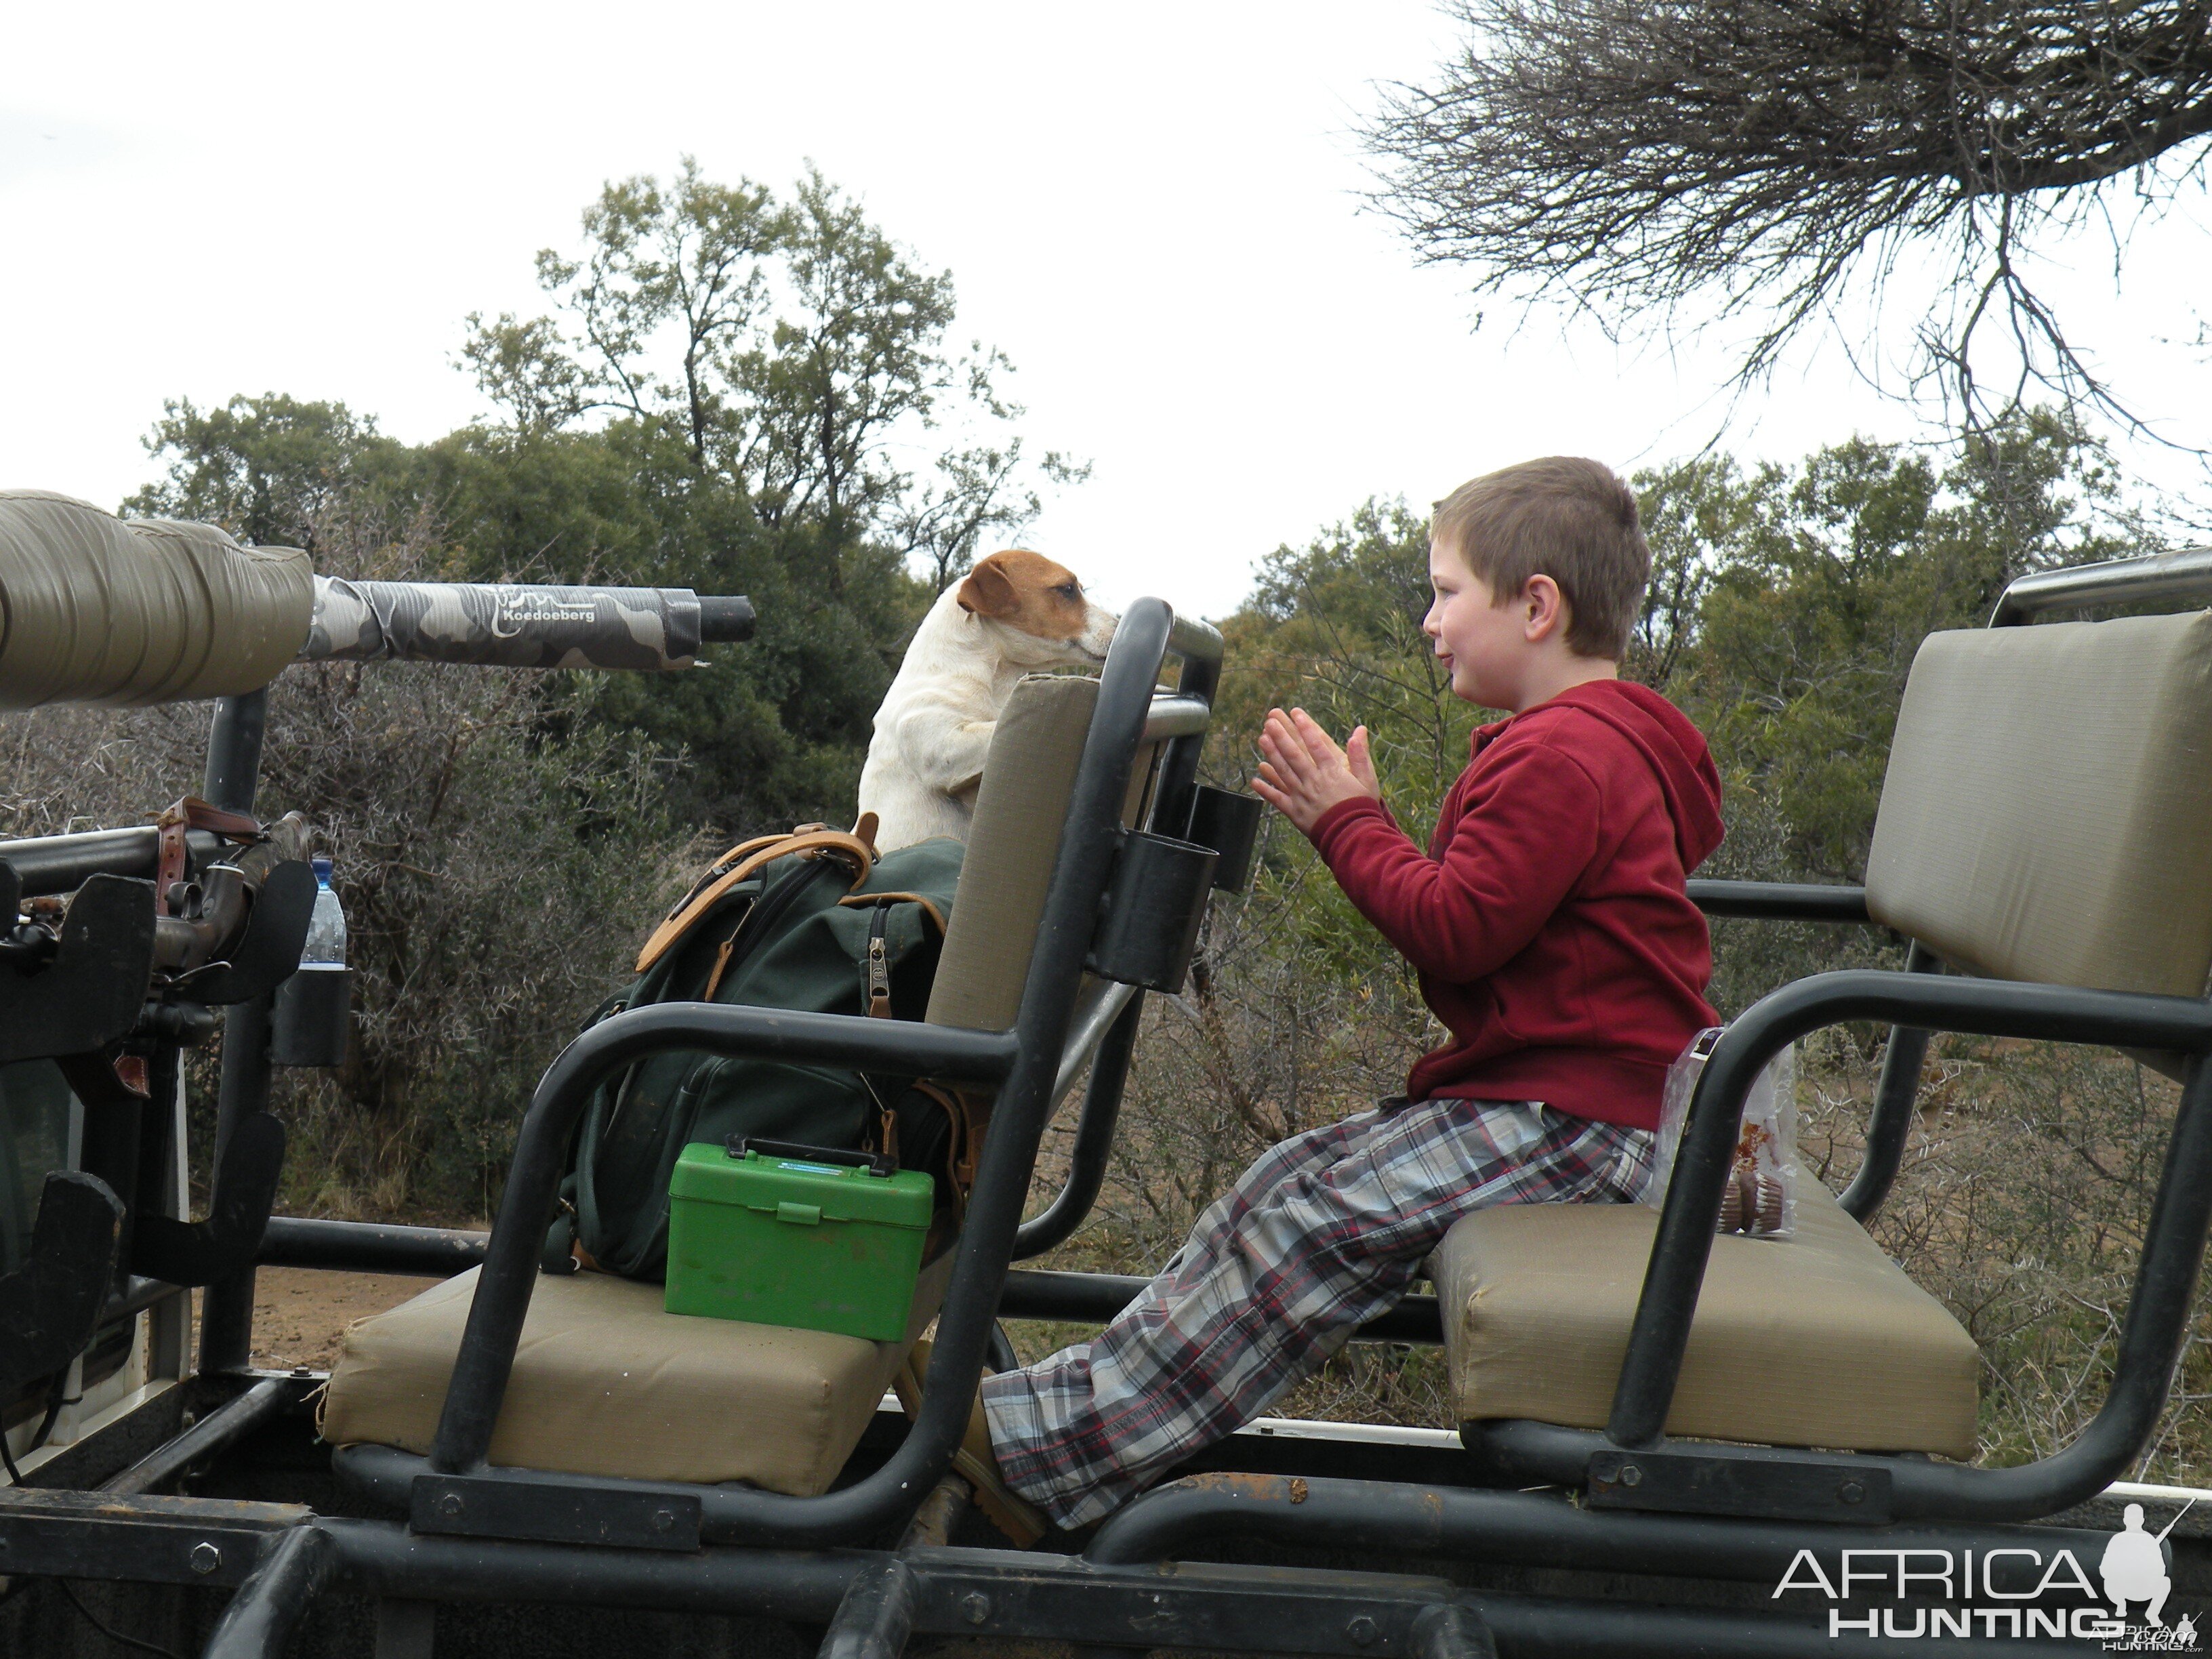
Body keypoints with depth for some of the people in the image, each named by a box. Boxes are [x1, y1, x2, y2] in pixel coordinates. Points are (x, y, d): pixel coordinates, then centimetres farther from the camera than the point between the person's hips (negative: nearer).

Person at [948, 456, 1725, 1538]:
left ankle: (1045, 1448, -22)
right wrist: (1352, 821, 7)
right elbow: (1474, 913, 18)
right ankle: (1065, 1404, -3)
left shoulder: (1565, 753, -16)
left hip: (1581, 1115, -11)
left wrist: (1348, 824, -9)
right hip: (1534, 1089, 11)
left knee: (1334, 1219, -20)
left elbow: (1458, 928, -21)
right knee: (1290, 1185, 1)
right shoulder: (1575, 742, 19)